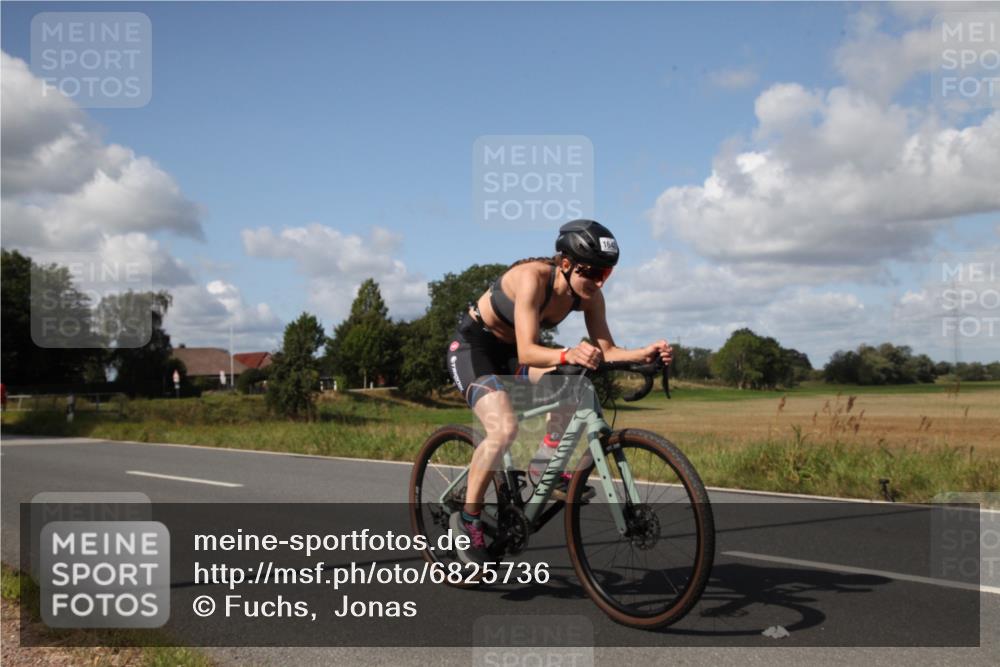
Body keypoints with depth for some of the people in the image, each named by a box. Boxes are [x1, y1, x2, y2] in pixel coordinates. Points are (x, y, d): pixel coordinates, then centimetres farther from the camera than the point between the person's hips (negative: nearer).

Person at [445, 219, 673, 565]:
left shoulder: (589, 295, -13)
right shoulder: (532, 277, -32)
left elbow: (606, 350, -12)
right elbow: (526, 352, -40)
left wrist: (644, 353, -31)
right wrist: (569, 354, -58)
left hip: (508, 351, 7)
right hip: (472, 346, -6)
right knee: (504, 428, -28)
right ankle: (467, 518, -11)